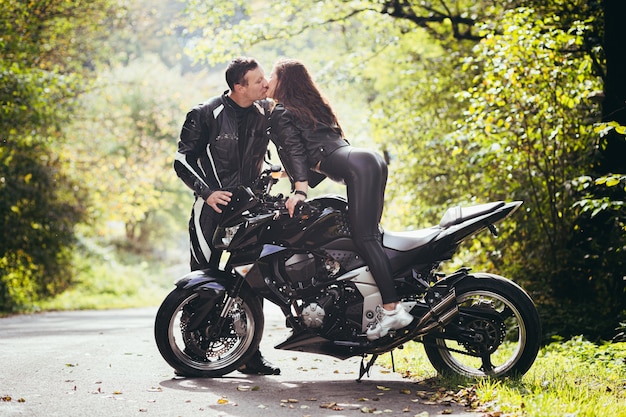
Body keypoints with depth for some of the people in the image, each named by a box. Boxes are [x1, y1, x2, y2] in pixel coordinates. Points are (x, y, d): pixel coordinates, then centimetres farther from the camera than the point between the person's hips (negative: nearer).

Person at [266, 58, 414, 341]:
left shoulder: (280, 114, 7)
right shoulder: (313, 106, 33)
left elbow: (295, 150, -8)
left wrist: (299, 190, -16)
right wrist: (304, 183, 34)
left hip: (357, 166, -9)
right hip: (373, 160, 9)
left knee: (365, 238, -14)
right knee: (370, 235, 10)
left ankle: (393, 308, -22)